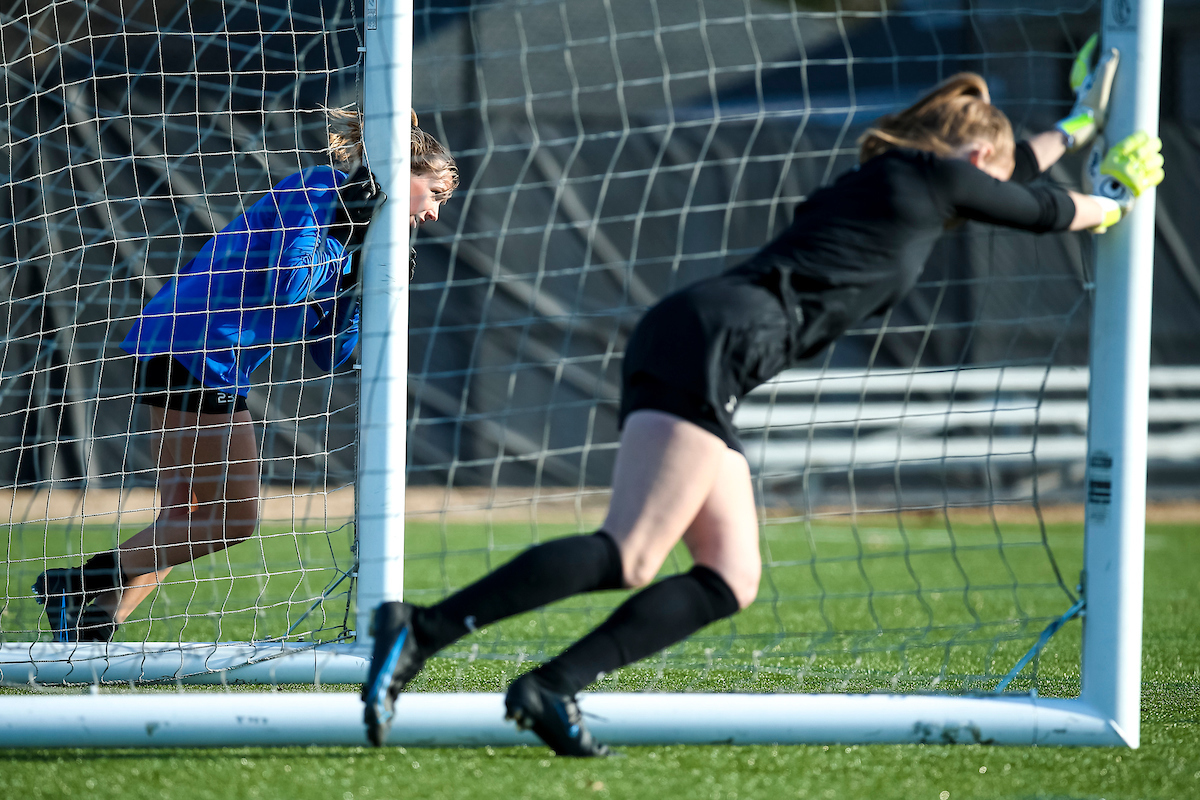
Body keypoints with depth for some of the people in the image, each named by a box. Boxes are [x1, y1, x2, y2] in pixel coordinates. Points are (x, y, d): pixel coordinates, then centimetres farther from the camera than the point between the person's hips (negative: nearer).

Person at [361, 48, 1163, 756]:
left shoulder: (893, 180, 31)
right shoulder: (931, 174, 7)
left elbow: (1001, 181, 50)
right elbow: (1039, 211, 22)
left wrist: (1075, 132, 60)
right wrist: (1114, 205, 41)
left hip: (687, 347, 10)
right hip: (716, 339, -10)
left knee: (731, 582, 5)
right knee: (627, 558, -19)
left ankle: (551, 687, -8)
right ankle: (421, 630, -28)